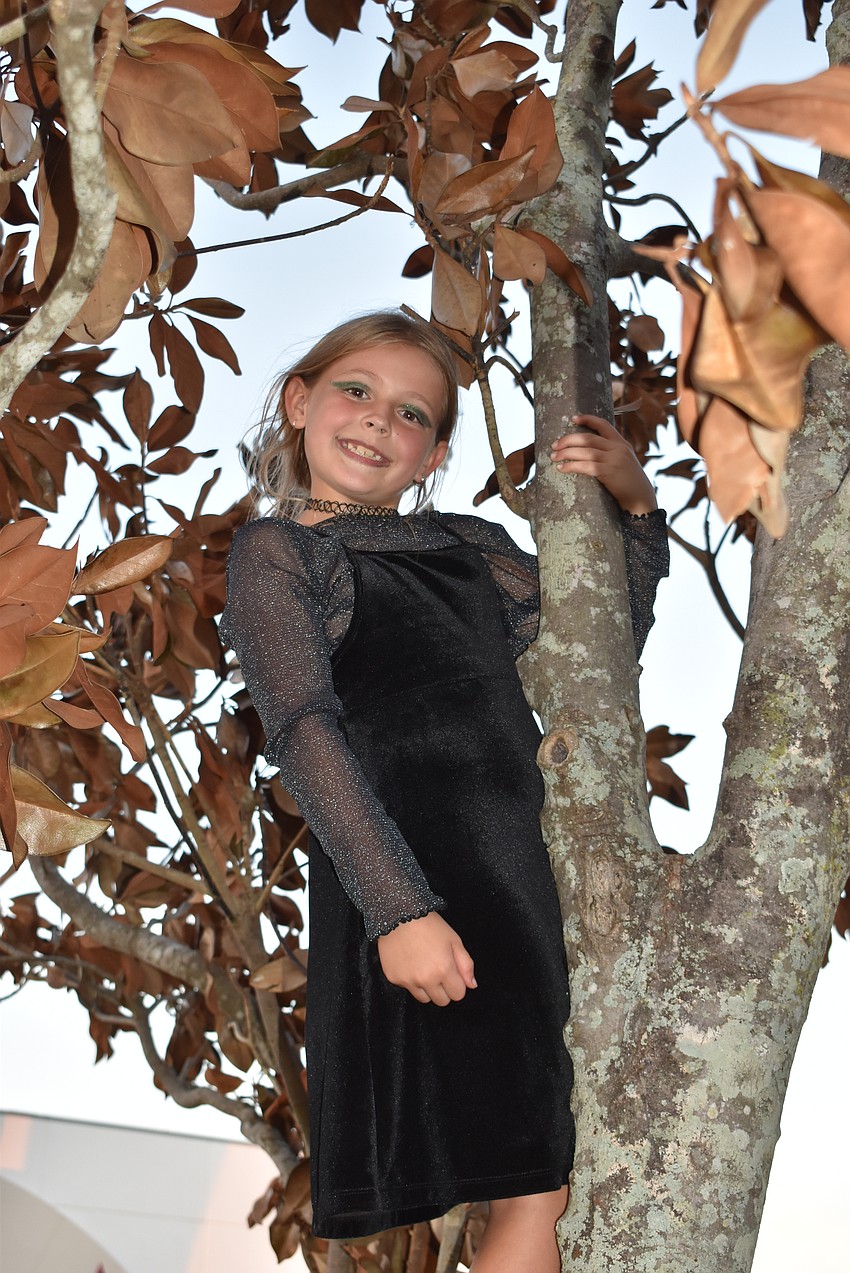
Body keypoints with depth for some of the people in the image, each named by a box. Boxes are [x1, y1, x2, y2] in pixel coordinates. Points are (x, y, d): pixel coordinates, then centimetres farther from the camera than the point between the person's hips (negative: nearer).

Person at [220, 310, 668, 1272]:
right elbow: (305, 734, -10)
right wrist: (398, 907, -21)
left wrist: (636, 505, 16)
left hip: (530, 873, 6)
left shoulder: (470, 545, 20)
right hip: (419, 892, -6)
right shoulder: (276, 553, 4)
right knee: (532, 1191, -10)